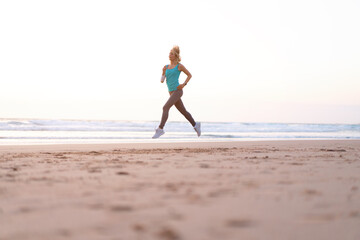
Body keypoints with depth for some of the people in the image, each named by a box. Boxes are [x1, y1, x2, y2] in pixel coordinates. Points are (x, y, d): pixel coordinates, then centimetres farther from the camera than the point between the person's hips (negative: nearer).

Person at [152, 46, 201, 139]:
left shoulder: (179, 66, 0)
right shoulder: (166, 67, 15)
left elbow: (189, 75, 6)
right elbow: (162, 80, 15)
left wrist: (184, 84, -8)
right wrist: (163, 72, -4)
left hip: (177, 91, -7)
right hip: (171, 92, 7)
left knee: (165, 108, -20)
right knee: (183, 111, 13)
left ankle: (160, 129, -22)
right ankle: (195, 125, 30)